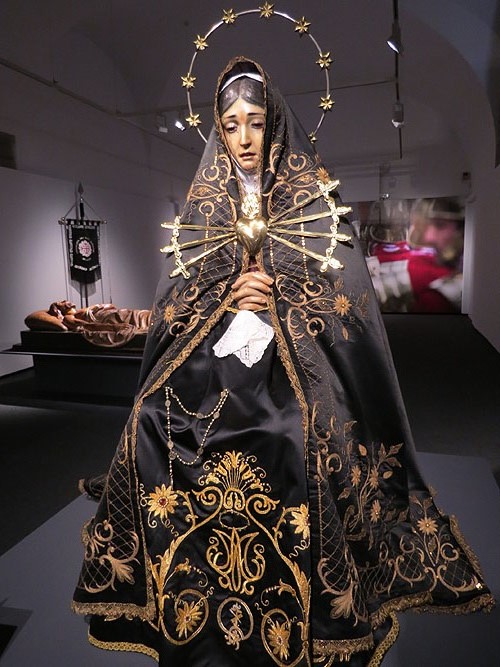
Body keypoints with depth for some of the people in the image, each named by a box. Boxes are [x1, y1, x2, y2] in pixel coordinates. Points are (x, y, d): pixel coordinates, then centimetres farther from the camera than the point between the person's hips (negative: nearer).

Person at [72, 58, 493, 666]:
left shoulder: (311, 196, 8)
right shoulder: (204, 202, 14)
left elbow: (344, 291, 1)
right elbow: (176, 297, 9)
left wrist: (279, 302, -12)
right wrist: (228, 298, -10)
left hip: (292, 360, -2)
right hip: (213, 353, 3)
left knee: (309, 434, -30)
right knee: (154, 424, -21)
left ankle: (308, 617, -4)